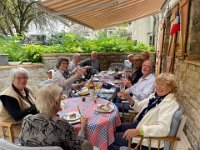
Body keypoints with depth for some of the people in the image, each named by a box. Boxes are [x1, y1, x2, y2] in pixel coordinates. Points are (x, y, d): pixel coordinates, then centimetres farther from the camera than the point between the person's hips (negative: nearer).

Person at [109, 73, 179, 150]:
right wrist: (129, 98, -6)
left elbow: (163, 129, -33)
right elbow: (140, 107, 12)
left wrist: (138, 131, -39)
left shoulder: (169, 103, -24)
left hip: (149, 140, -8)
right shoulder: (156, 95, 1)